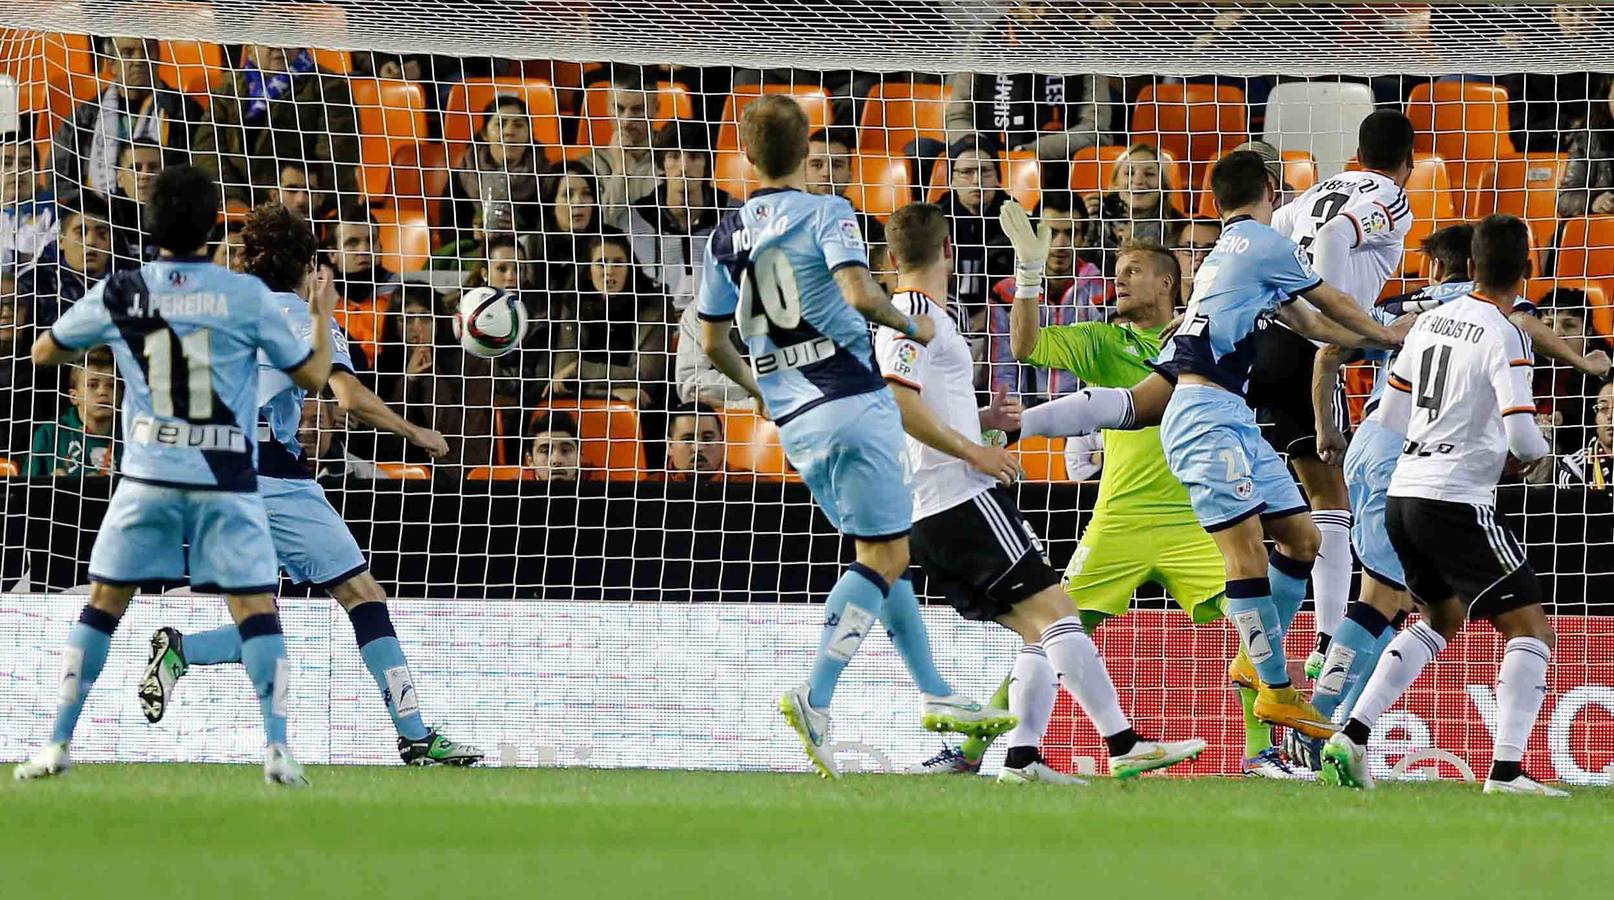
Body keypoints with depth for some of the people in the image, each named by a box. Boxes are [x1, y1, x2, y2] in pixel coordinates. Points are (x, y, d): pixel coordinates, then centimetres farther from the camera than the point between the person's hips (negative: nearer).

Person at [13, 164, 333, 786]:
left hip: (148, 478, 1)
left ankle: (57, 746, 9)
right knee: (255, 607, 3)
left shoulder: (119, 294, -1)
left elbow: (44, 353, 14)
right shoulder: (247, 295, -4)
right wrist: (322, 320, 25)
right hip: (226, 479, -1)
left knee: (103, 604, 11)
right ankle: (276, 749, -9)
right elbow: (312, 376, 6)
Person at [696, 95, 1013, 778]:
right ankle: (815, 697, -20)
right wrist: (912, 327, -3)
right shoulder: (826, 214, -5)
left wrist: (756, 389, 34)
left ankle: (936, 695, 19)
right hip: (852, 403, -6)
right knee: (883, 558, -5)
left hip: (793, 423, 6)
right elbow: (859, 294, -21)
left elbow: (713, 343, 16)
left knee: (882, 555, 18)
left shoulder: (727, 236, 11)